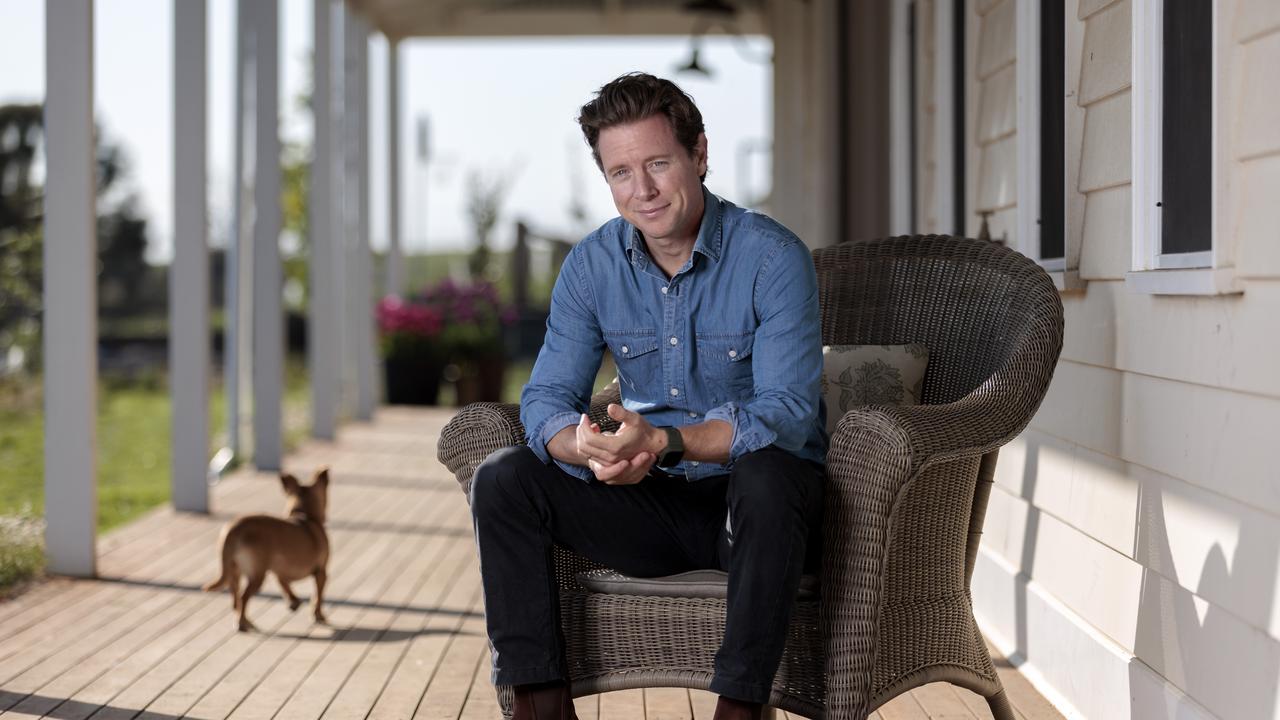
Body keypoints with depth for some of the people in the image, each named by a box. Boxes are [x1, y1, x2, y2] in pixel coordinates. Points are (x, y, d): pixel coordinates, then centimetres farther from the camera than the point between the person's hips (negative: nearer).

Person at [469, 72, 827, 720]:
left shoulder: (772, 259, -15)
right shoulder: (592, 264, 0)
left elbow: (786, 412, -24)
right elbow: (545, 399, -4)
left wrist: (664, 442, -39)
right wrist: (586, 447, -30)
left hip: (758, 508, -4)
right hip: (651, 505, 5)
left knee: (765, 474, -38)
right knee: (502, 479, -13)